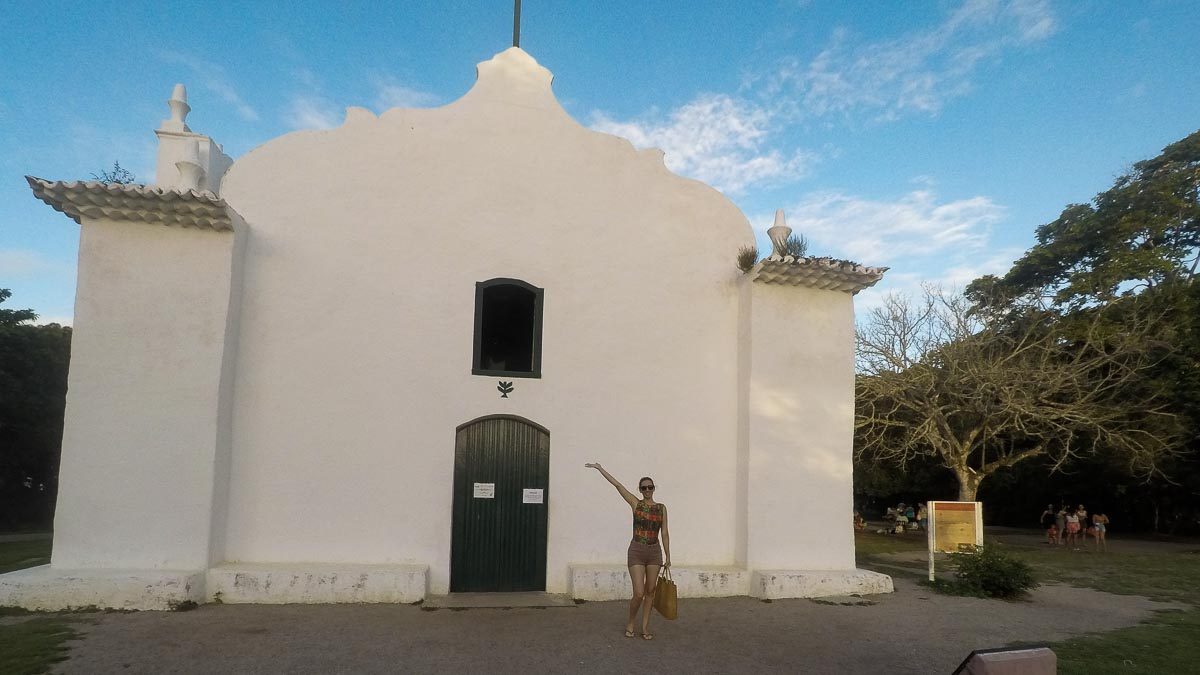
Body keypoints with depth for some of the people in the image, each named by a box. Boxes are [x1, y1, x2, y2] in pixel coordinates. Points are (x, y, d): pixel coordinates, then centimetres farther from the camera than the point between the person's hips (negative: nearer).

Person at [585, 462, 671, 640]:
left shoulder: (661, 508, 5)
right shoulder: (635, 504, 0)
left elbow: (664, 532, 7)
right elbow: (617, 484, -4)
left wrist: (668, 556, 5)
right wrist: (599, 468, -6)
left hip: (654, 552, 3)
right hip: (636, 551, -3)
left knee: (650, 591, 8)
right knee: (639, 593, -6)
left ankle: (645, 627, 19)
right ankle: (630, 623, 18)